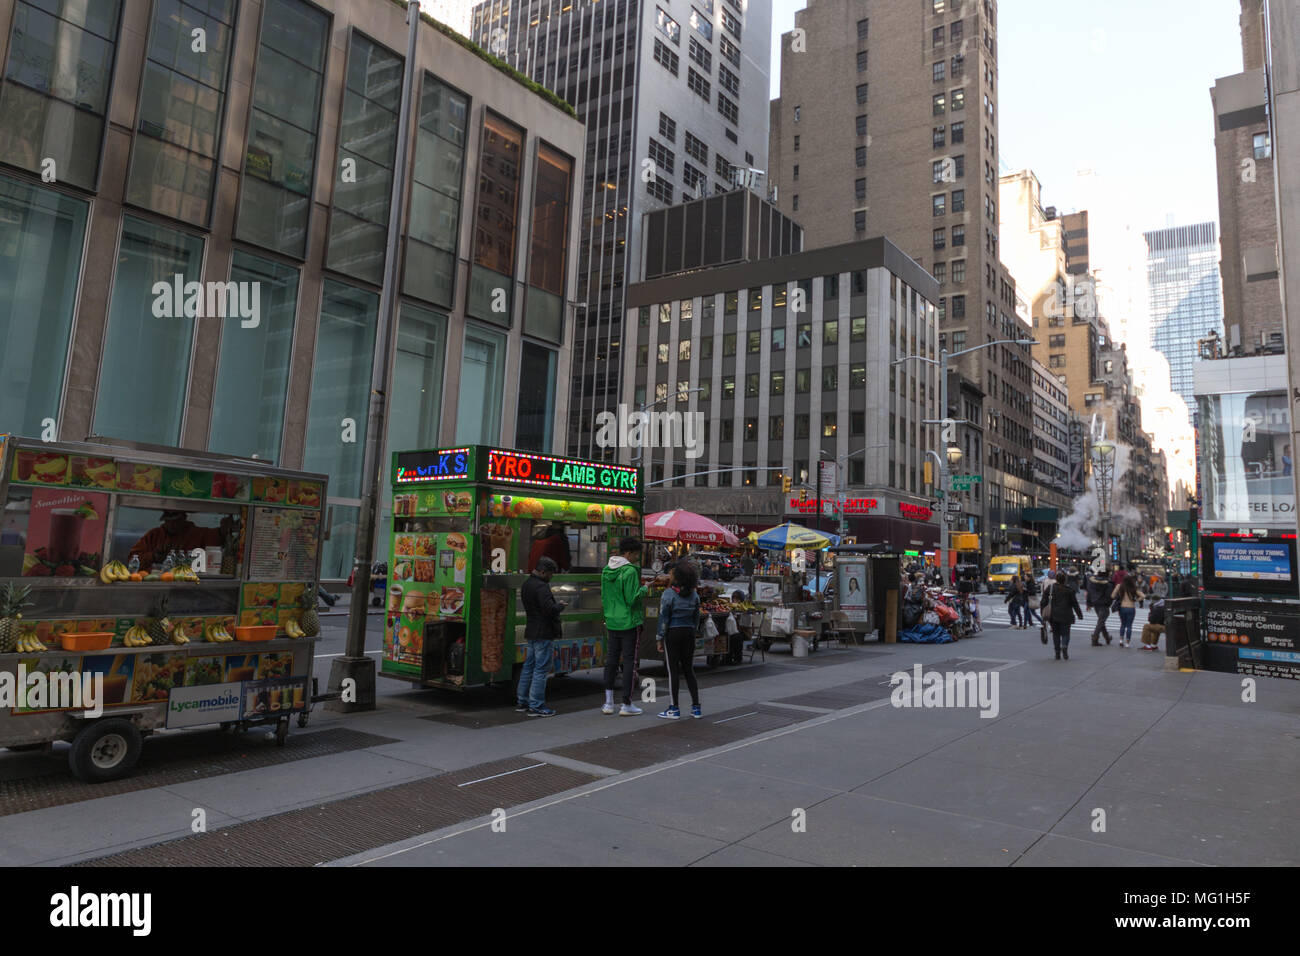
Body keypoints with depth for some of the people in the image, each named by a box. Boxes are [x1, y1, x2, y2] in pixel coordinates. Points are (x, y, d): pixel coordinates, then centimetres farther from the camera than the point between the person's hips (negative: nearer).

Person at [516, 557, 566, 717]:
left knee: (528, 667, 16)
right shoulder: (541, 586, -18)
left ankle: (521, 702, 23)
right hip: (543, 634, -10)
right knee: (541, 669, -5)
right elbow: (550, 609, -26)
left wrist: (556, 604, 12)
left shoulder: (526, 585, 14)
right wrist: (560, 606, -6)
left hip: (531, 632, 10)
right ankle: (536, 706, -2)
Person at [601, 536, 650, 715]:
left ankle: (608, 702, 17)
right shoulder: (630, 571, -16)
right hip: (629, 622, -7)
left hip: (612, 622, 7)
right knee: (629, 661, 1)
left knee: (611, 659, 13)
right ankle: (627, 704, 6)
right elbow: (632, 598, -19)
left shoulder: (606, 570, 8)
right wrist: (644, 589, -4)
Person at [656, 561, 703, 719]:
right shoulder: (694, 595, 2)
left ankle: (674, 709, 5)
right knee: (689, 670, 12)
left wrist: (660, 640, -4)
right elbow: (696, 618, 8)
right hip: (689, 633, 5)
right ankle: (696, 707, 13)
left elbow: (664, 618, -11)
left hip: (672, 633, -5)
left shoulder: (668, 594, -13)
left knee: (673, 671, 1)